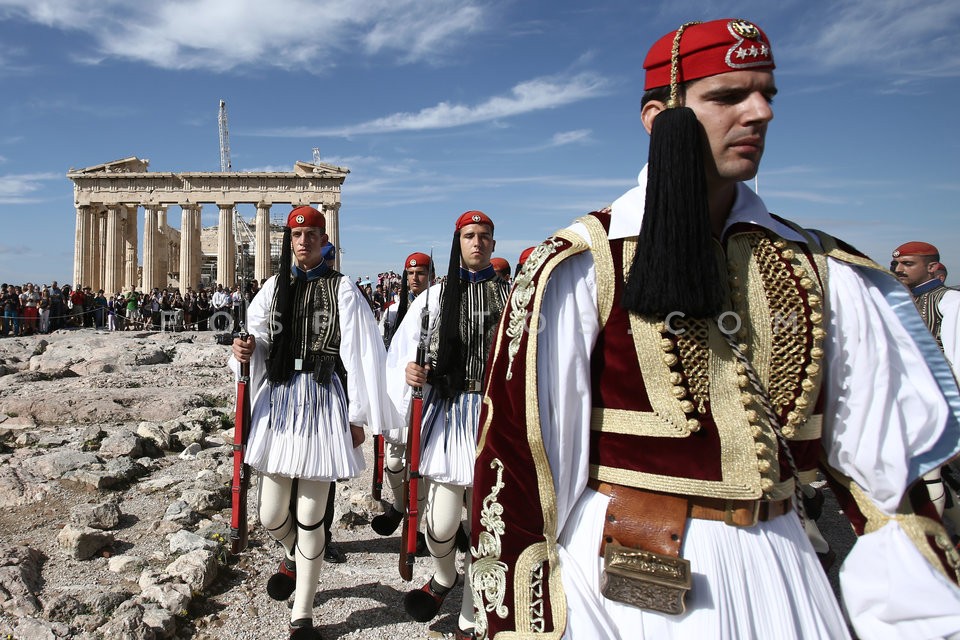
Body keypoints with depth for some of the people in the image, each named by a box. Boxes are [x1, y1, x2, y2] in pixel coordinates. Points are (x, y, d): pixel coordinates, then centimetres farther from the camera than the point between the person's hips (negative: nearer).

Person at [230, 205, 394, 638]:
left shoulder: (342, 288, -1)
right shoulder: (275, 286, 10)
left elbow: (358, 355, -4)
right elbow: (257, 338, 14)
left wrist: (358, 417, -5)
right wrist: (245, 350, -11)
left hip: (323, 403, -3)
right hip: (277, 400, 4)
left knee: (309, 518, 2)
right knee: (271, 516, 9)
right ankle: (294, 558, 45)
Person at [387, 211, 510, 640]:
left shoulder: (510, 296, 4)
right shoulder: (435, 296, 4)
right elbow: (404, 351, 3)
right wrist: (411, 371, -18)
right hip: (447, 411, 0)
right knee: (442, 522, -1)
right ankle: (443, 577, 36)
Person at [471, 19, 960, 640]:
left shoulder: (820, 270, 2)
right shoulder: (580, 267, -12)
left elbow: (882, 460, 5)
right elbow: (521, 456, -12)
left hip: (780, 567, 5)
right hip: (626, 575, -4)